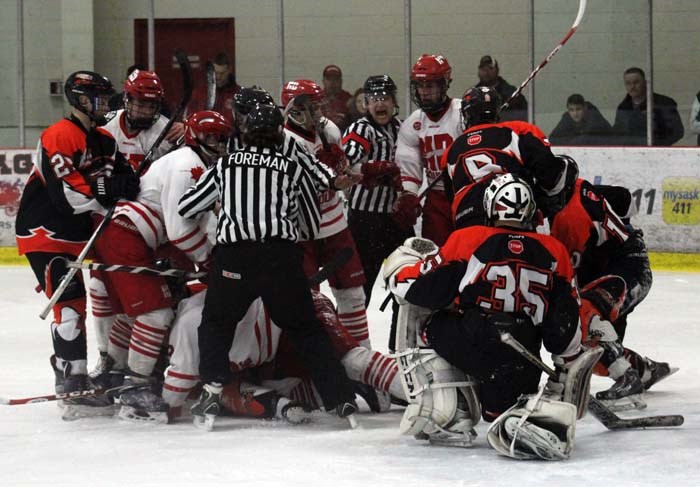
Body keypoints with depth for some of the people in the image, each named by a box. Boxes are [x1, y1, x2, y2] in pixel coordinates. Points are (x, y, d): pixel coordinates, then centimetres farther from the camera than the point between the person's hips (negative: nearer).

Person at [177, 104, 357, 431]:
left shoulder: (225, 165, 15)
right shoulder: (294, 169, 14)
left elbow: (185, 207, 21)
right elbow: (313, 225, 23)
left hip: (232, 256, 0)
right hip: (282, 254, 0)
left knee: (217, 323, 20)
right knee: (305, 328, 13)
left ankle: (212, 390, 3)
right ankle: (342, 398, 7)